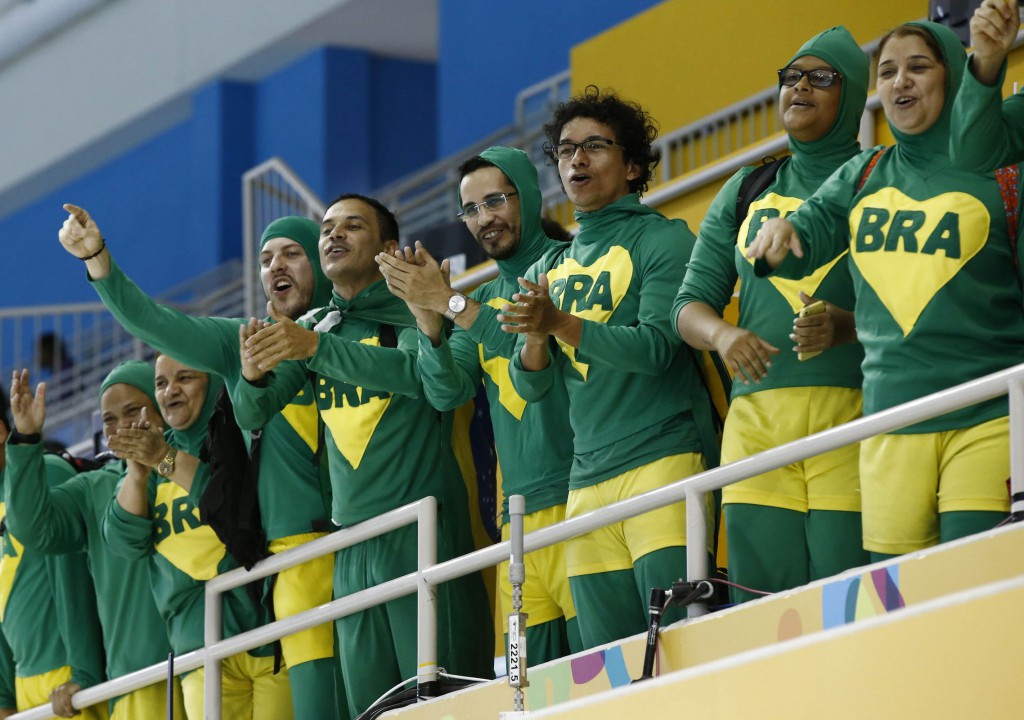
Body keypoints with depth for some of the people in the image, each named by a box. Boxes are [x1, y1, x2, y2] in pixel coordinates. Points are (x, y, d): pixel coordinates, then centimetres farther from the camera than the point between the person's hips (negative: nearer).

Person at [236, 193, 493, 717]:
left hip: (421, 528, -5)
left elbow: (416, 371, -22)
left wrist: (316, 347, -34)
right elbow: (250, 415, 11)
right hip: (352, 538, 6)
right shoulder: (313, 327, 17)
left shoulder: (407, 312, 0)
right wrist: (254, 375, -13)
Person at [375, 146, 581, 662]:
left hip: (574, 501, -6)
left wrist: (452, 303, -16)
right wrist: (427, 319, -7)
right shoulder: (485, 300, 20)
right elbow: (447, 392, 9)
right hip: (519, 512, 6)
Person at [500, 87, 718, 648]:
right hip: (586, 481, 6)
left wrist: (559, 322, -22)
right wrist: (534, 338, -8)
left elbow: (655, 348, -11)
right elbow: (529, 387, 14)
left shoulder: (661, 239, 2)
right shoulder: (549, 270, 20)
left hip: (663, 459, -6)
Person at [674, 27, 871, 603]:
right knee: (761, 596, -6)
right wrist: (722, 334, -5)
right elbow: (690, 303, 18)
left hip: (850, 411, -3)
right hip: (757, 419, 3)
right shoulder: (746, 192, 21)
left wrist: (846, 326, -17)